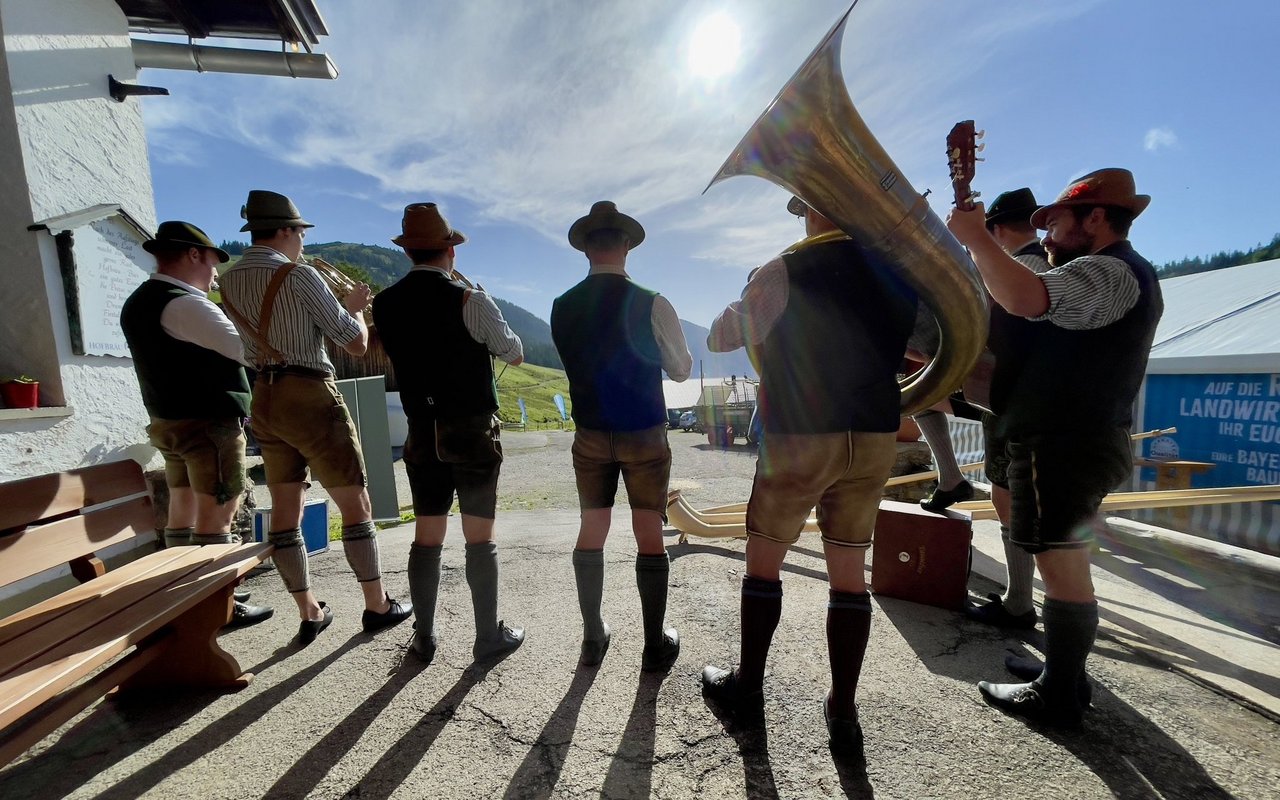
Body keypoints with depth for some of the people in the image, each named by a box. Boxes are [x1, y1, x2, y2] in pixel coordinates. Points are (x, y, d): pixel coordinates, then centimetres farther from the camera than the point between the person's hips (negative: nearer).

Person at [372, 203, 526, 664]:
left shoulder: (386, 304, 2)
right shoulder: (470, 301, -12)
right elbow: (515, 354, 0)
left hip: (422, 435, 5)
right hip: (473, 433, -4)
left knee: (426, 536, 14)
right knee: (480, 538, 6)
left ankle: (424, 638, 27)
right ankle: (489, 638, 20)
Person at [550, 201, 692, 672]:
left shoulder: (561, 308, -3)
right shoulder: (651, 305, -13)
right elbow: (681, 370, -1)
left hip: (590, 436, 3)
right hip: (645, 436, -2)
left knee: (591, 532, 15)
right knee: (649, 537, 9)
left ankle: (593, 638, 30)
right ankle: (655, 646, 23)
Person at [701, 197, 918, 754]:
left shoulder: (784, 272, -9)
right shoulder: (899, 272, 7)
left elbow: (720, 338, 1)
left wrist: (738, 313, 21)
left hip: (799, 439, -5)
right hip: (875, 440, 5)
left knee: (763, 562, 13)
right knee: (849, 574, 14)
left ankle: (748, 686, 28)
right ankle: (843, 712, 25)